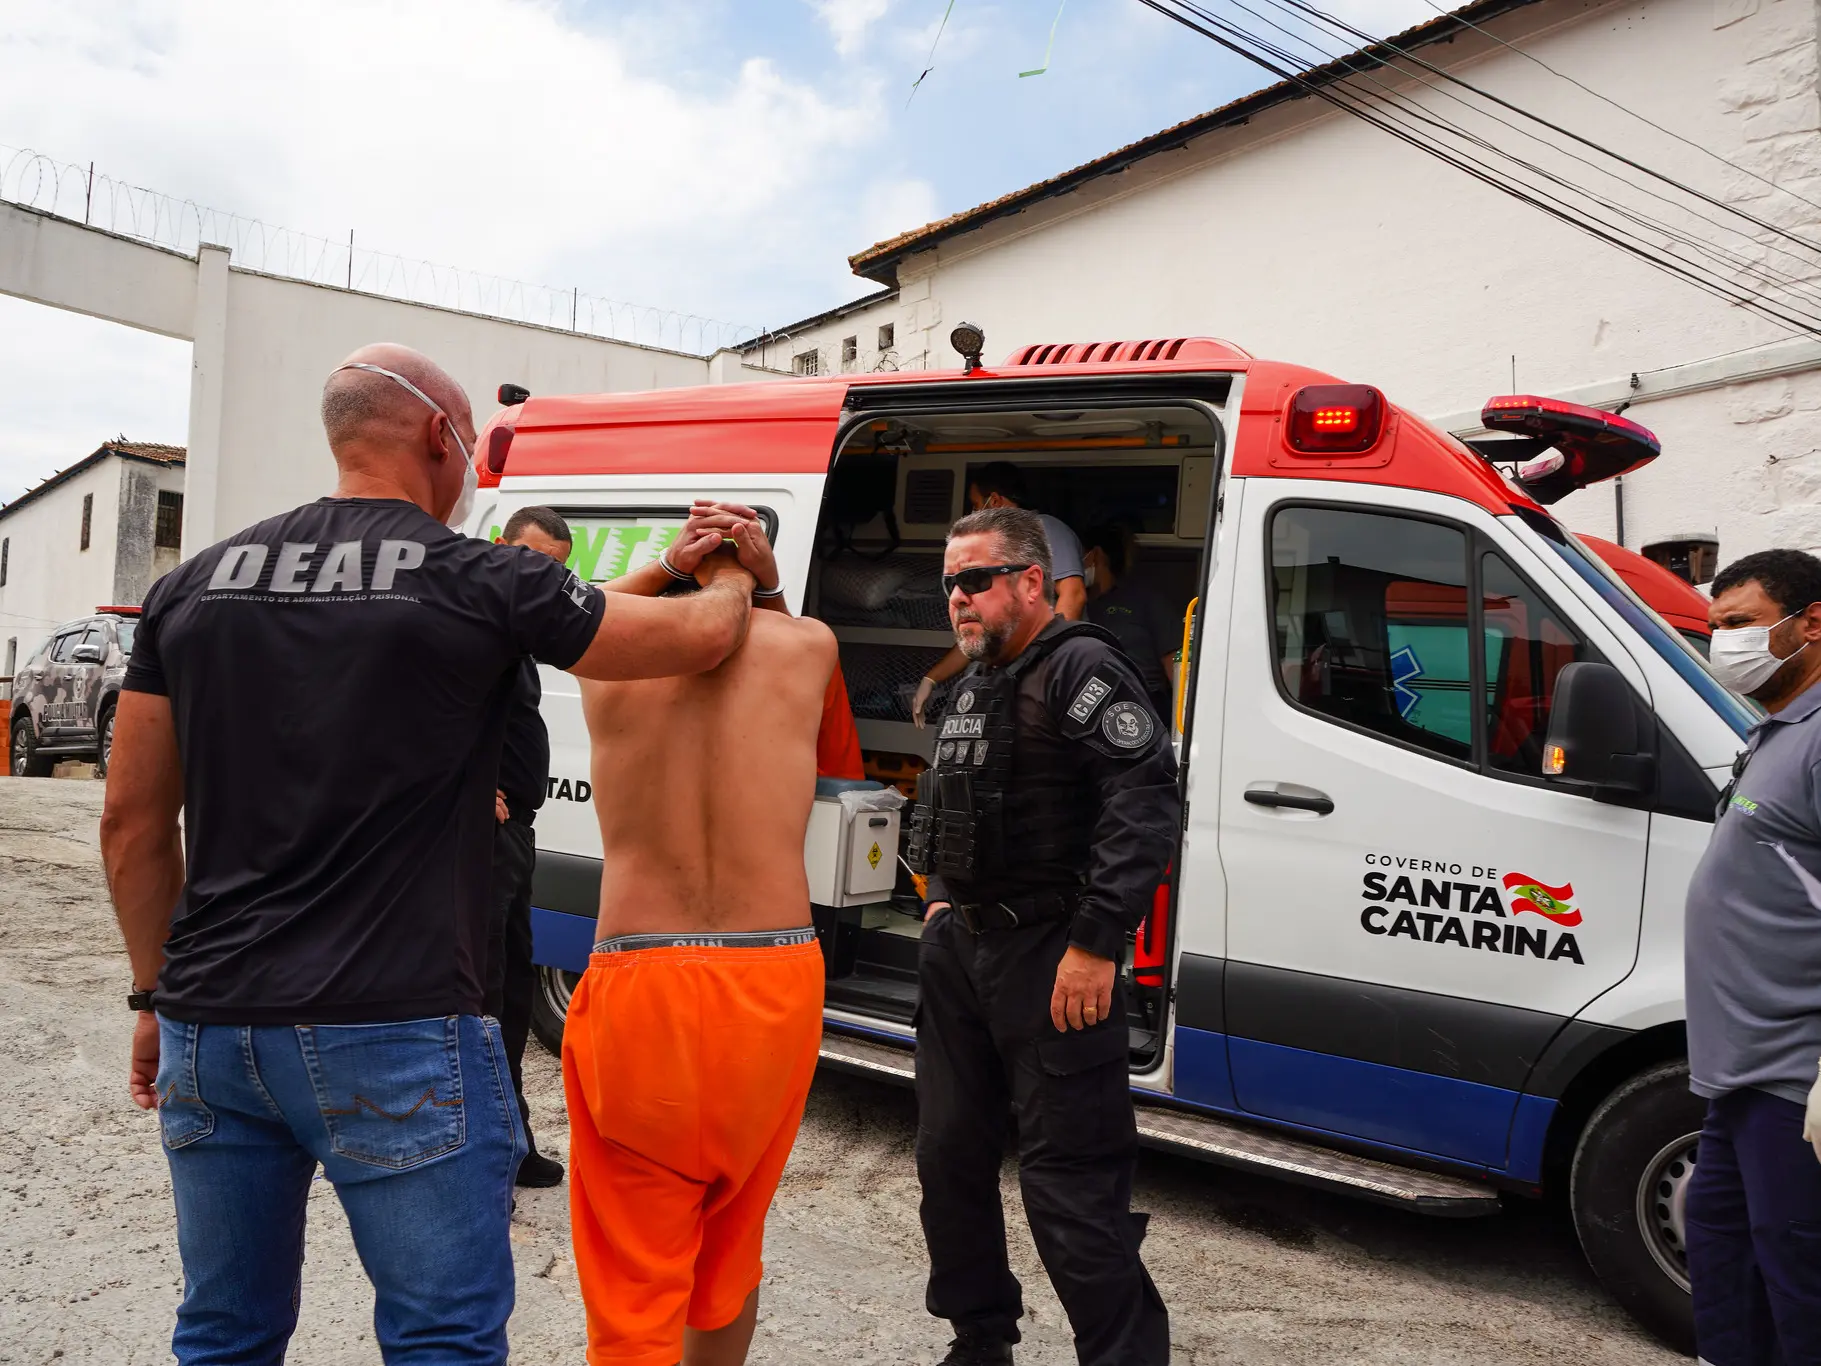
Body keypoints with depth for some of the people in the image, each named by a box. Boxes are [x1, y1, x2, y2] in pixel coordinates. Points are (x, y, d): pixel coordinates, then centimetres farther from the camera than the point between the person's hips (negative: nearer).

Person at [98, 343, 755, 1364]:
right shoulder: (483, 583, -8)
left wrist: (161, 991, 20)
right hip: (393, 1033, -6)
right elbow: (705, 636, 1)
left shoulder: (194, 586, 7)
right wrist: (733, 574, 23)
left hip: (211, 1025, 6)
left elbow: (133, 821, 10)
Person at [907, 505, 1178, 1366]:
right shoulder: (973, 688, 17)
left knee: (1069, 1180, -6)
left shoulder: (1082, 670, -12)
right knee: (948, 1154, 16)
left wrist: (1096, 941, -25)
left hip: (1051, 959, -9)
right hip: (960, 946, 10)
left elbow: (1146, 805, -22)